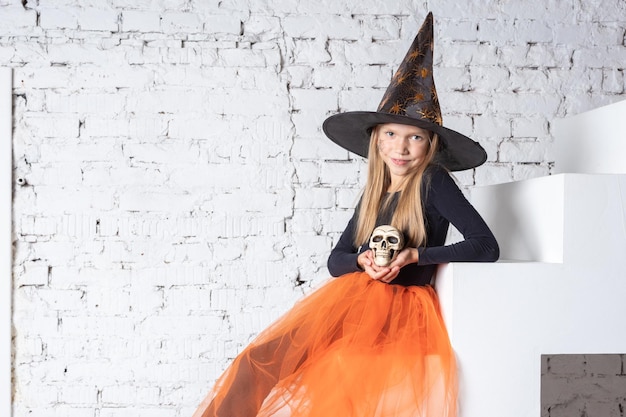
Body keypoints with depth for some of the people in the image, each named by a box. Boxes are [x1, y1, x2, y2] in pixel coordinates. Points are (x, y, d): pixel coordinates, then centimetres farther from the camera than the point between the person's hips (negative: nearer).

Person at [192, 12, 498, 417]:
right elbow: (335, 259, 16)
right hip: (356, 300, 6)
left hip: (403, 311, -6)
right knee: (261, 363, -11)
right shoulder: (374, 193, 13)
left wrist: (413, 256, -15)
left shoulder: (433, 183, -4)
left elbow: (487, 247, -10)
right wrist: (363, 262, -7)